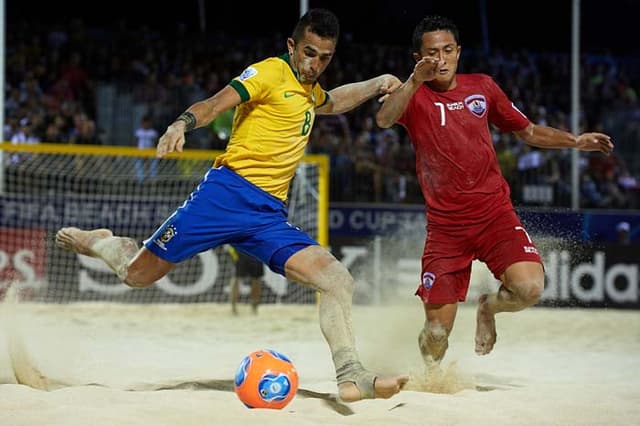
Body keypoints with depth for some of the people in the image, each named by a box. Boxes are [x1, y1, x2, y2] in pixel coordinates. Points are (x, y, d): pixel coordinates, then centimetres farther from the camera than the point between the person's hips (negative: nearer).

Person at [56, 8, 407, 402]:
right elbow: (215, 104, -16)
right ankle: (95, 241, 32)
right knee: (138, 275, 0)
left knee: (339, 280, -14)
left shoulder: (310, 92, 23)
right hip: (230, 190, -6)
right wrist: (181, 125, -36)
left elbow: (333, 102, 49)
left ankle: (351, 376, -16)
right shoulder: (270, 72, -2)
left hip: (270, 216, 6)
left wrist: (378, 84, 34)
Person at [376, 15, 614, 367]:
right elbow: (383, 120, -26)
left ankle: (489, 306, 13)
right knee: (436, 332, -5)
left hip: (494, 213, 2)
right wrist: (415, 80, -40)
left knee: (529, 288, -23)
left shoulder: (482, 87, 8)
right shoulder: (414, 96, -3)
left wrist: (575, 141, 7)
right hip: (445, 225, -2)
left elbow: (527, 131, 20)